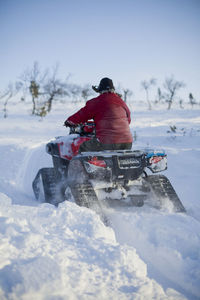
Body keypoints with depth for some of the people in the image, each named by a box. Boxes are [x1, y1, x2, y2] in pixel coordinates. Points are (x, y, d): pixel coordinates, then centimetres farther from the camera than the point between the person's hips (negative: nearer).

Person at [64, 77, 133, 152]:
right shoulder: (121, 102, 15)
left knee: (83, 148, 11)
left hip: (107, 142, -5)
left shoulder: (97, 102, -1)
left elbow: (83, 114, 8)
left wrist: (69, 121, 25)